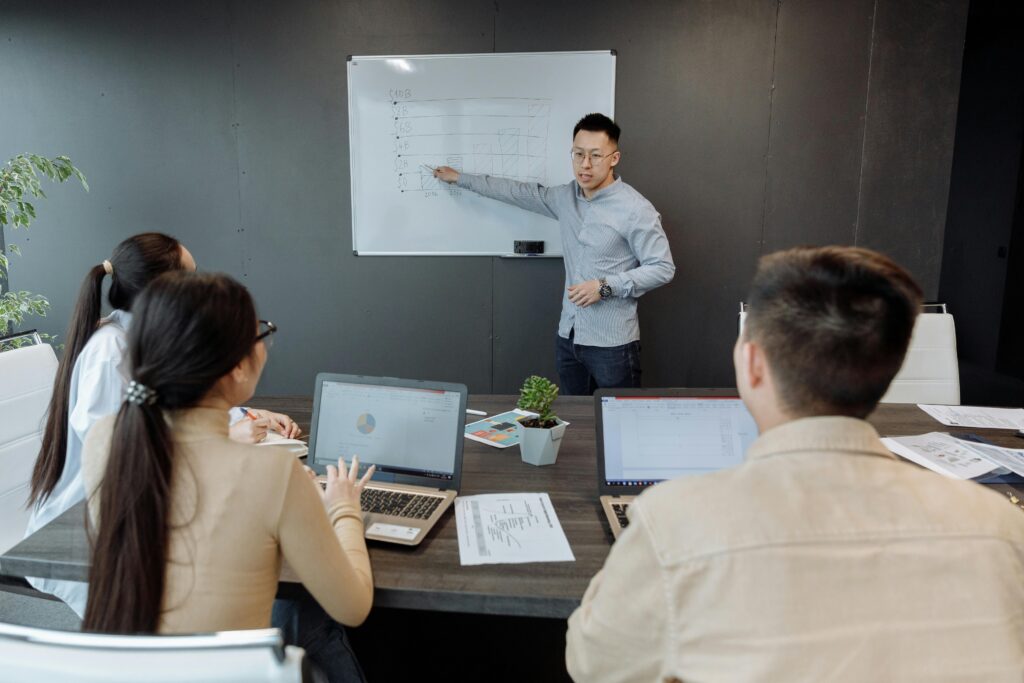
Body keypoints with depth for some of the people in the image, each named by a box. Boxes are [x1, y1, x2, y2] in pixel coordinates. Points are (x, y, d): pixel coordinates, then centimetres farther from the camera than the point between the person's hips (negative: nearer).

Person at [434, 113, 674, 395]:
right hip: (568, 335, 6)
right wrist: (460, 178, 23)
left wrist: (605, 286, -19)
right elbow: (520, 192, 18)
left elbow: (663, 268, -11)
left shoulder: (635, 209, -13)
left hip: (611, 343, -6)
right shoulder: (566, 196, 6)